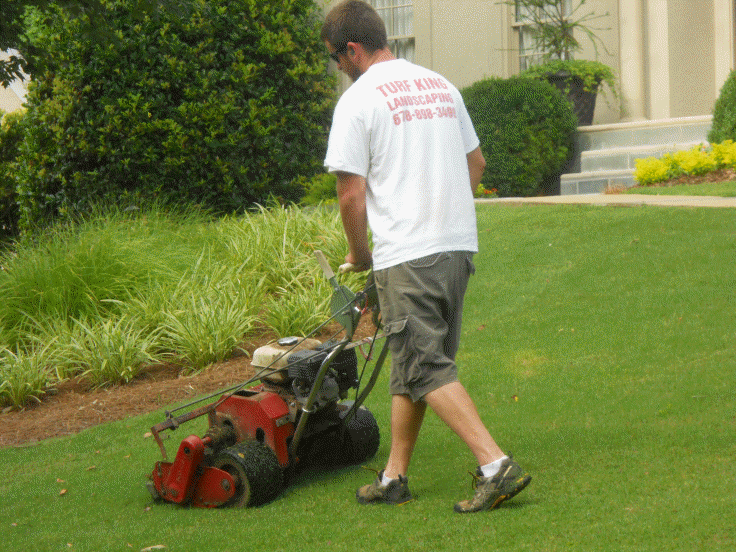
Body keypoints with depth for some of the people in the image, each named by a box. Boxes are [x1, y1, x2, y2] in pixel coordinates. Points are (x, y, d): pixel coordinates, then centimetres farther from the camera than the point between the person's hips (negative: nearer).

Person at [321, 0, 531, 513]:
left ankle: (496, 466, -16)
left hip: (406, 256, -8)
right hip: (459, 245, 8)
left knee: (427, 369, -6)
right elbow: (476, 162, 23)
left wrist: (359, 254, 5)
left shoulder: (359, 100, -8)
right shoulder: (441, 86, 14)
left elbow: (352, 193, -11)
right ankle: (395, 476, 20)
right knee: (411, 365, 15)